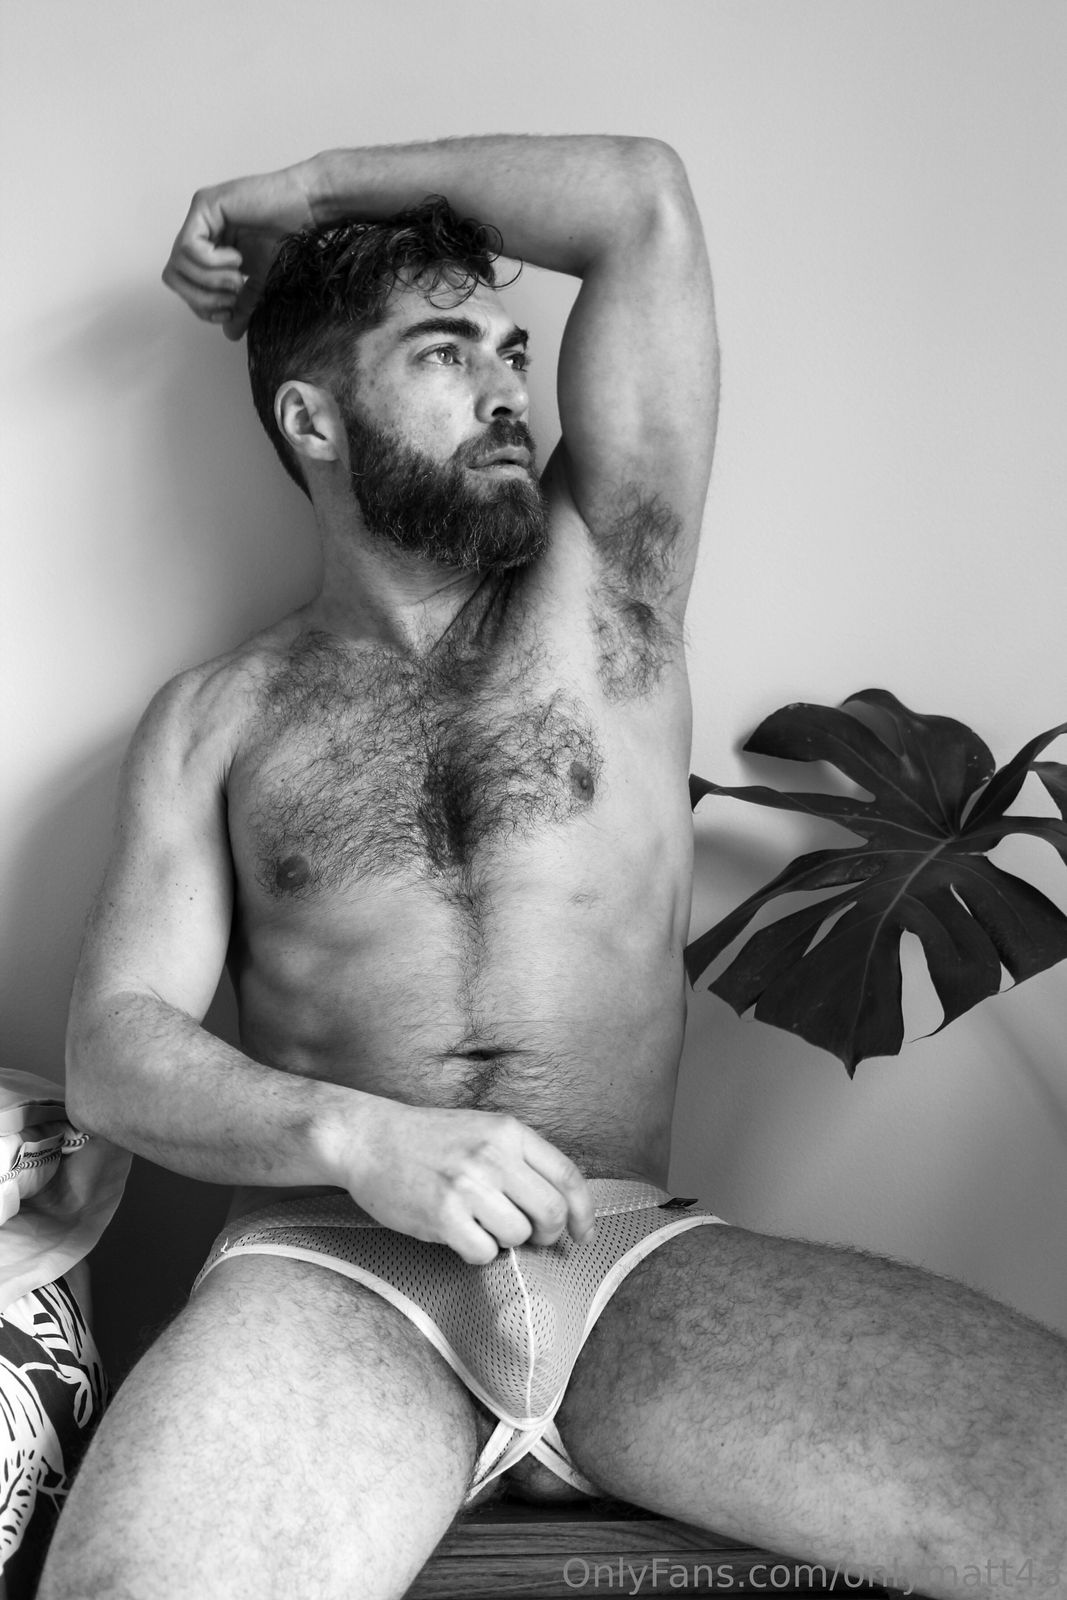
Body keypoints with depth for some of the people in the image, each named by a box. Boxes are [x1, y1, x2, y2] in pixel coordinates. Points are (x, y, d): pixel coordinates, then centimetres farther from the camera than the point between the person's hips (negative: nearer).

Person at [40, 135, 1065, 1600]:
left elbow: (644, 200, 10)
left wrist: (302, 193, 17)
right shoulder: (215, 720, 13)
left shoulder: (601, 593, 13)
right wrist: (358, 1138, -15)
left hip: (636, 1262, 1)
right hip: (332, 1268, -1)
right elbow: (115, 1043, 5)